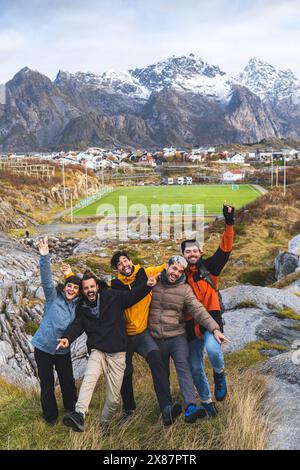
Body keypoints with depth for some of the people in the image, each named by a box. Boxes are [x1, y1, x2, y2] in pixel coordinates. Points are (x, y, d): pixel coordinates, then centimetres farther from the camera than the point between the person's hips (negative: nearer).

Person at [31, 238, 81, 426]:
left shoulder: (78, 304, 1)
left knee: (68, 381, 12)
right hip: (43, 347, -2)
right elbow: (47, 279, -22)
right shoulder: (53, 296, -9)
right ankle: (50, 416, 27)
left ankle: (72, 408, 36)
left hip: (63, 350, 3)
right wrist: (45, 257, -36)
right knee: (47, 383, 9)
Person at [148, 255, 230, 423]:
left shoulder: (184, 289, -4)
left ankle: (190, 408, -29)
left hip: (177, 337, -2)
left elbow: (199, 311, -13)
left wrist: (214, 329, -23)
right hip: (156, 339, 2)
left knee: (183, 367, -20)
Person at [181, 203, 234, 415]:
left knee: (212, 350, -32)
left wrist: (229, 225, -21)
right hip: (191, 324, 3)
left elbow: (225, 249, -11)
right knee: (195, 368, 11)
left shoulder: (209, 267, -2)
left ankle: (220, 374, 4)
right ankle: (207, 401, 35)